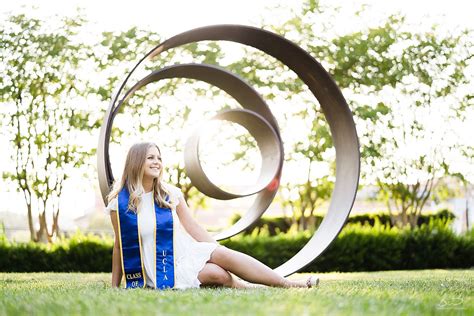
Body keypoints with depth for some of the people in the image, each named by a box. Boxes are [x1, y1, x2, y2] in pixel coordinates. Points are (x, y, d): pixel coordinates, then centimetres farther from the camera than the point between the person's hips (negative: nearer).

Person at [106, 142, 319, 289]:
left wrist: (219, 251, 1)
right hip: (160, 269, -3)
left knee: (225, 255, -22)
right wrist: (115, 286, 3)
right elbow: (120, 245, 1)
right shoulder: (119, 202, -6)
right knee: (217, 274, -28)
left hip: (186, 252, 3)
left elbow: (193, 227, 7)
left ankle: (289, 285, -23)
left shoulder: (170, 194, 3)